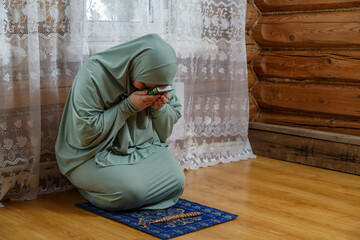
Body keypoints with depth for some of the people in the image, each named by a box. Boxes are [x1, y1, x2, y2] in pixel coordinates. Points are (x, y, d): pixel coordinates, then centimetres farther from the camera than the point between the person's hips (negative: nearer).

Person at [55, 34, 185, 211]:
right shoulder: (94, 74, -21)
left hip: (143, 148, 5)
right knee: (132, 190, -29)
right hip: (96, 154, -5)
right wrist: (129, 106, -25)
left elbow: (174, 115, 10)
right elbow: (86, 132, -22)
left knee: (176, 180, -18)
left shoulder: (156, 78, -3)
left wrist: (159, 108, -14)